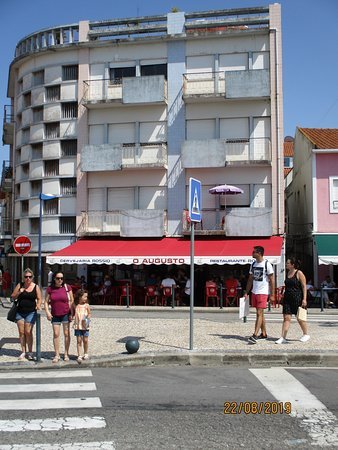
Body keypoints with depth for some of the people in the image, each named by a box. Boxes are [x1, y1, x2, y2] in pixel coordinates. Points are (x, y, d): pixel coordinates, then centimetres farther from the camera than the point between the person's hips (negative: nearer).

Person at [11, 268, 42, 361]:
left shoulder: (36, 287, 1)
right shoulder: (19, 285, 4)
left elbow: (39, 298, 3)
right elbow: (13, 297, 8)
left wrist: (38, 305, -17)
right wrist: (19, 292, -11)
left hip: (31, 312, -2)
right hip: (20, 312, 2)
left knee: (28, 332, -6)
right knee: (21, 332, 4)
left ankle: (30, 352, 4)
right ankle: (23, 352, 13)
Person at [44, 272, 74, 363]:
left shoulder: (67, 287, -3)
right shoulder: (50, 289, 0)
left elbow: (71, 300, 0)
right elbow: (46, 302, 5)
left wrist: (71, 313, -5)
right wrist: (47, 312, -8)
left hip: (66, 314, -1)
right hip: (55, 315, 1)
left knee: (66, 334, 4)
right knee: (56, 334, 2)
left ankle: (66, 354, 14)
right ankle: (57, 355, 10)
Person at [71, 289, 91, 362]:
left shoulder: (86, 305, -1)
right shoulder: (75, 305, -1)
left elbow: (89, 314, 6)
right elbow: (72, 313, 11)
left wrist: (88, 317, -12)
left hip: (85, 326, 0)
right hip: (77, 325, 0)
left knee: (85, 340, 6)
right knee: (79, 340, 1)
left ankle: (86, 354, 25)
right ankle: (79, 356, 5)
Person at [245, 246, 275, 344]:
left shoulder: (267, 264, -11)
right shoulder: (253, 264, 10)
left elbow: (272, 280, -9)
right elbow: (250, 279, 16)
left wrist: (272, 295, -12)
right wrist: (246, 292, 11)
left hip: (263, 292, -7)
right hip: (254, 292, 7)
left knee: (259, 313, -11)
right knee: (260, 313, 13)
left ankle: (255, 335, -14)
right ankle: (264, 334, 23)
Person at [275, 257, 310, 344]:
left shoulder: (299, 273, -8)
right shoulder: (288, 273, 12)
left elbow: (304, 287, -10)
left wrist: (304, 299, -16)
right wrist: (284, 296, 19)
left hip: (297, 298, -6)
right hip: (287, 298, 6)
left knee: (300, 318, 6)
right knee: (286, 318, 0)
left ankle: (306, 335, 26)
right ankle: (283, 337, -2)